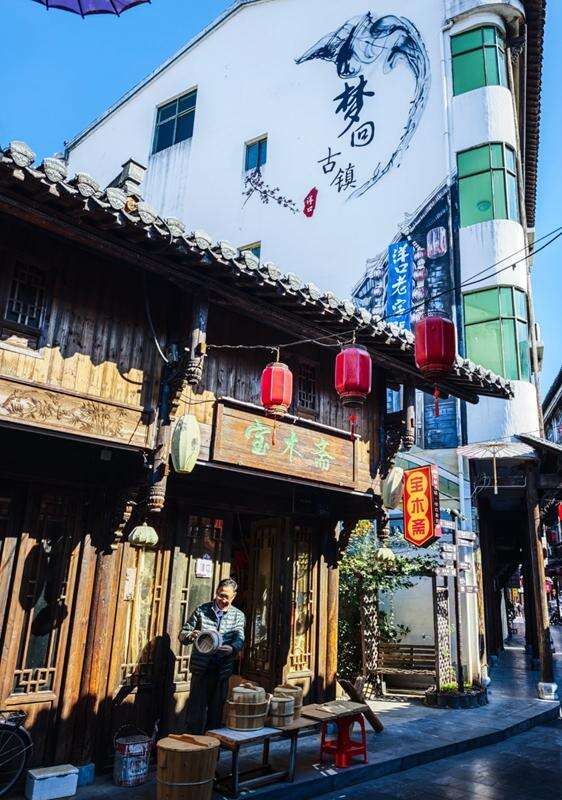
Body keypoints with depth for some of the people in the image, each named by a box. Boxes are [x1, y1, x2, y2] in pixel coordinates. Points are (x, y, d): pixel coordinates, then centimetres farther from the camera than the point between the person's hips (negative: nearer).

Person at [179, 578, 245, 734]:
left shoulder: (238, 616, 6)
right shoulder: (201, 610, 3)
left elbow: (240, 639, -6)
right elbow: (182, 634, 4)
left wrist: (232, 648, -29)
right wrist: (190, 635, -20)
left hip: (223, 672, 2)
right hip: (201, 669, -1)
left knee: (217, 713, 11)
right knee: (196, 711, 0)